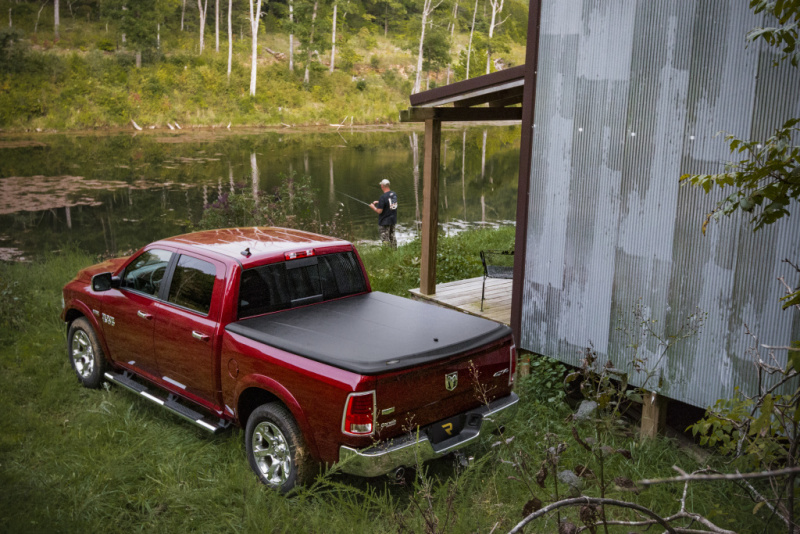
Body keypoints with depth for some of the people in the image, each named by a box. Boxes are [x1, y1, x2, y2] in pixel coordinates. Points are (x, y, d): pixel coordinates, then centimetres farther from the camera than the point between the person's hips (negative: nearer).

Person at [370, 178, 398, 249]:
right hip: (393, 220, 7)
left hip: (385, 222, -7)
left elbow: (379, 211, -21)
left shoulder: (383, 197, -22)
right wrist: (379, 202, 16)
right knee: (392, 237, 19)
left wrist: (373, 206, -2)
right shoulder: (394, 194, 0)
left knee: (385, 239, 2)